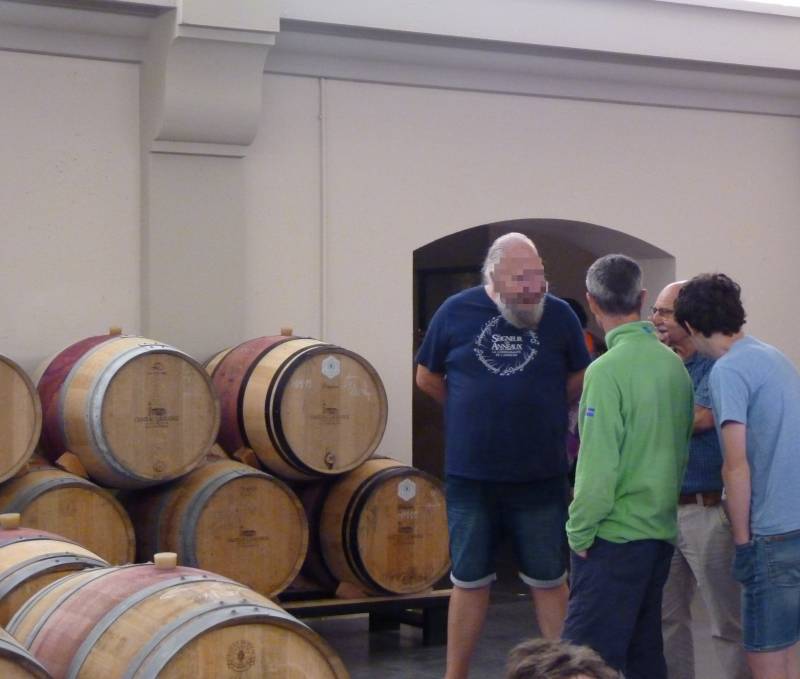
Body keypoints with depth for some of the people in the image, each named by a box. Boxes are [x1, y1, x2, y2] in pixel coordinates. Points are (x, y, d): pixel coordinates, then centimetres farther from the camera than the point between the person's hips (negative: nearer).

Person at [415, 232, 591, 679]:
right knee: (470, 582, 12)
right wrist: (473, 411, 8)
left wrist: (540, 408, 3)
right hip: (471, 475, 1)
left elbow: (579, 382, 9)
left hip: (543, 477, 0)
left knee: (550, 581, 9)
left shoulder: (560, 315, -4)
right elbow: (427, 377, 9)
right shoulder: (456, 312, -4)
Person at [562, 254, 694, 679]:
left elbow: (598, 466, -18)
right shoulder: (673, 364, 5)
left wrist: (580, 532, -8)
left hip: (615, 537, -8)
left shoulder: (607, 370, -17)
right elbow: (681, 448, 11)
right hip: (662, 532, 8)